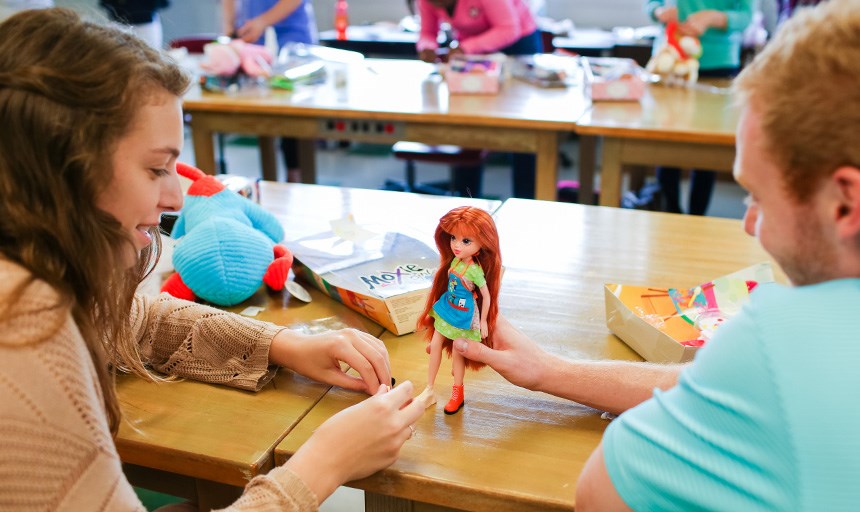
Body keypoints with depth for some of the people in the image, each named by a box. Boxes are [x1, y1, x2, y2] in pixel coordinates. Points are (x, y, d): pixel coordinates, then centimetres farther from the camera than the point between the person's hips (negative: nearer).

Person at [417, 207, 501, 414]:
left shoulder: (475, 270, -26)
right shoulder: (455, 260, -8)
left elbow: (487, 297, -17)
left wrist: (483, 321, -10)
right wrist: (437, 306, 17)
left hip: (464, 316, -6)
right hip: (446, 309, 6)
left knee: (457, 354, 7)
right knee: (435, 346, 10)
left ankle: (457, 395, 28)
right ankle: (429, 391, 24)